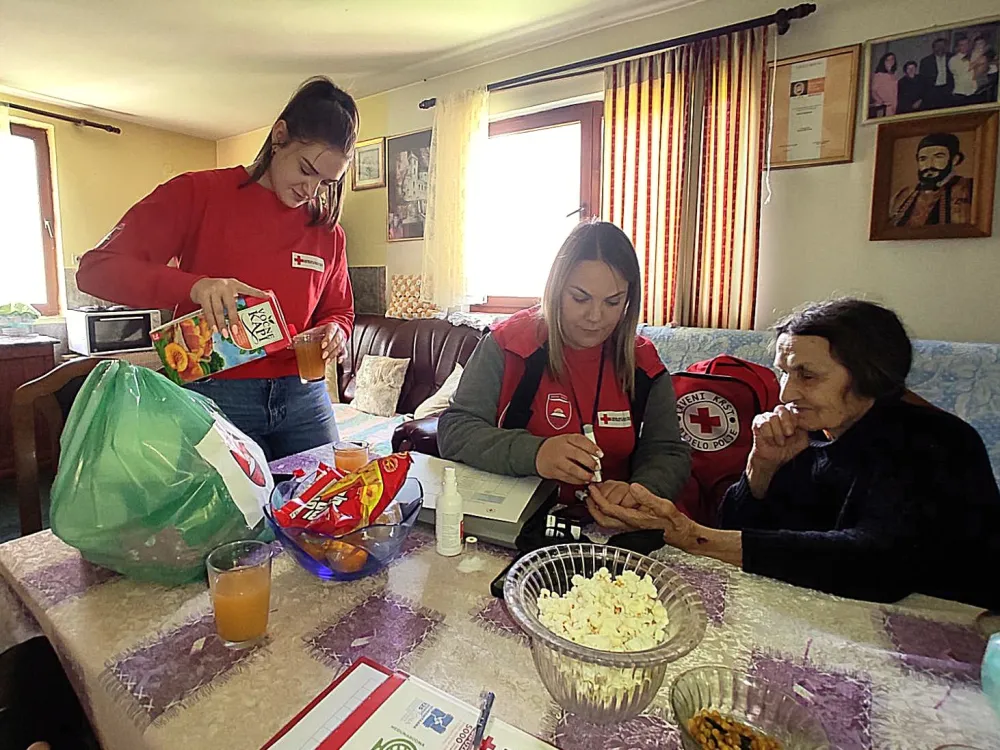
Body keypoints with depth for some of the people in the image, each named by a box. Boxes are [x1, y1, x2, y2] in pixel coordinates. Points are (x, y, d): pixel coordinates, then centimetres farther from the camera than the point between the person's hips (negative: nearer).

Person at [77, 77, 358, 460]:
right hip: (216, 394, -3)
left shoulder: (327, 227, 7)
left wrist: (334, 332, -7)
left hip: (303, 396, 4)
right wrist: (194, 285, -27)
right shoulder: (200, 194, -3)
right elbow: (95, 268, -9)